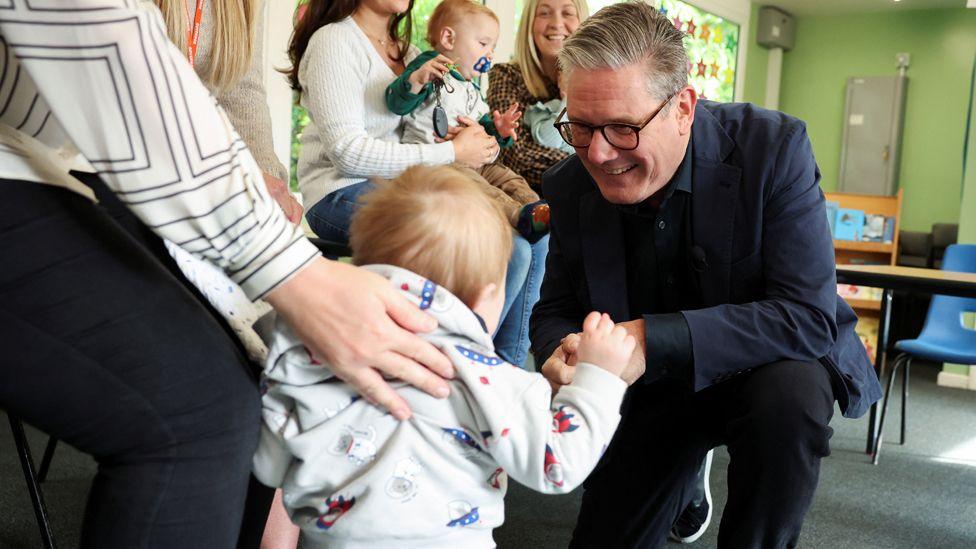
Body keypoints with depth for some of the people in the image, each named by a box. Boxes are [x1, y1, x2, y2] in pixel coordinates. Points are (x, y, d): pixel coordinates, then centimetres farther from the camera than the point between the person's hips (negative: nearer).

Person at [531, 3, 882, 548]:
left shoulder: (774, 147, -25)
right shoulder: (571, 186, -13)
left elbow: (810, 315, -30)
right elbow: (555, 310, -2)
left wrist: (652, 340, -41)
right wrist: (563, 354, -29)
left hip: (767, 365, -3)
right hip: (652, 389, 4)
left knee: (788, 394, -36)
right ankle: (685, 482, 34)